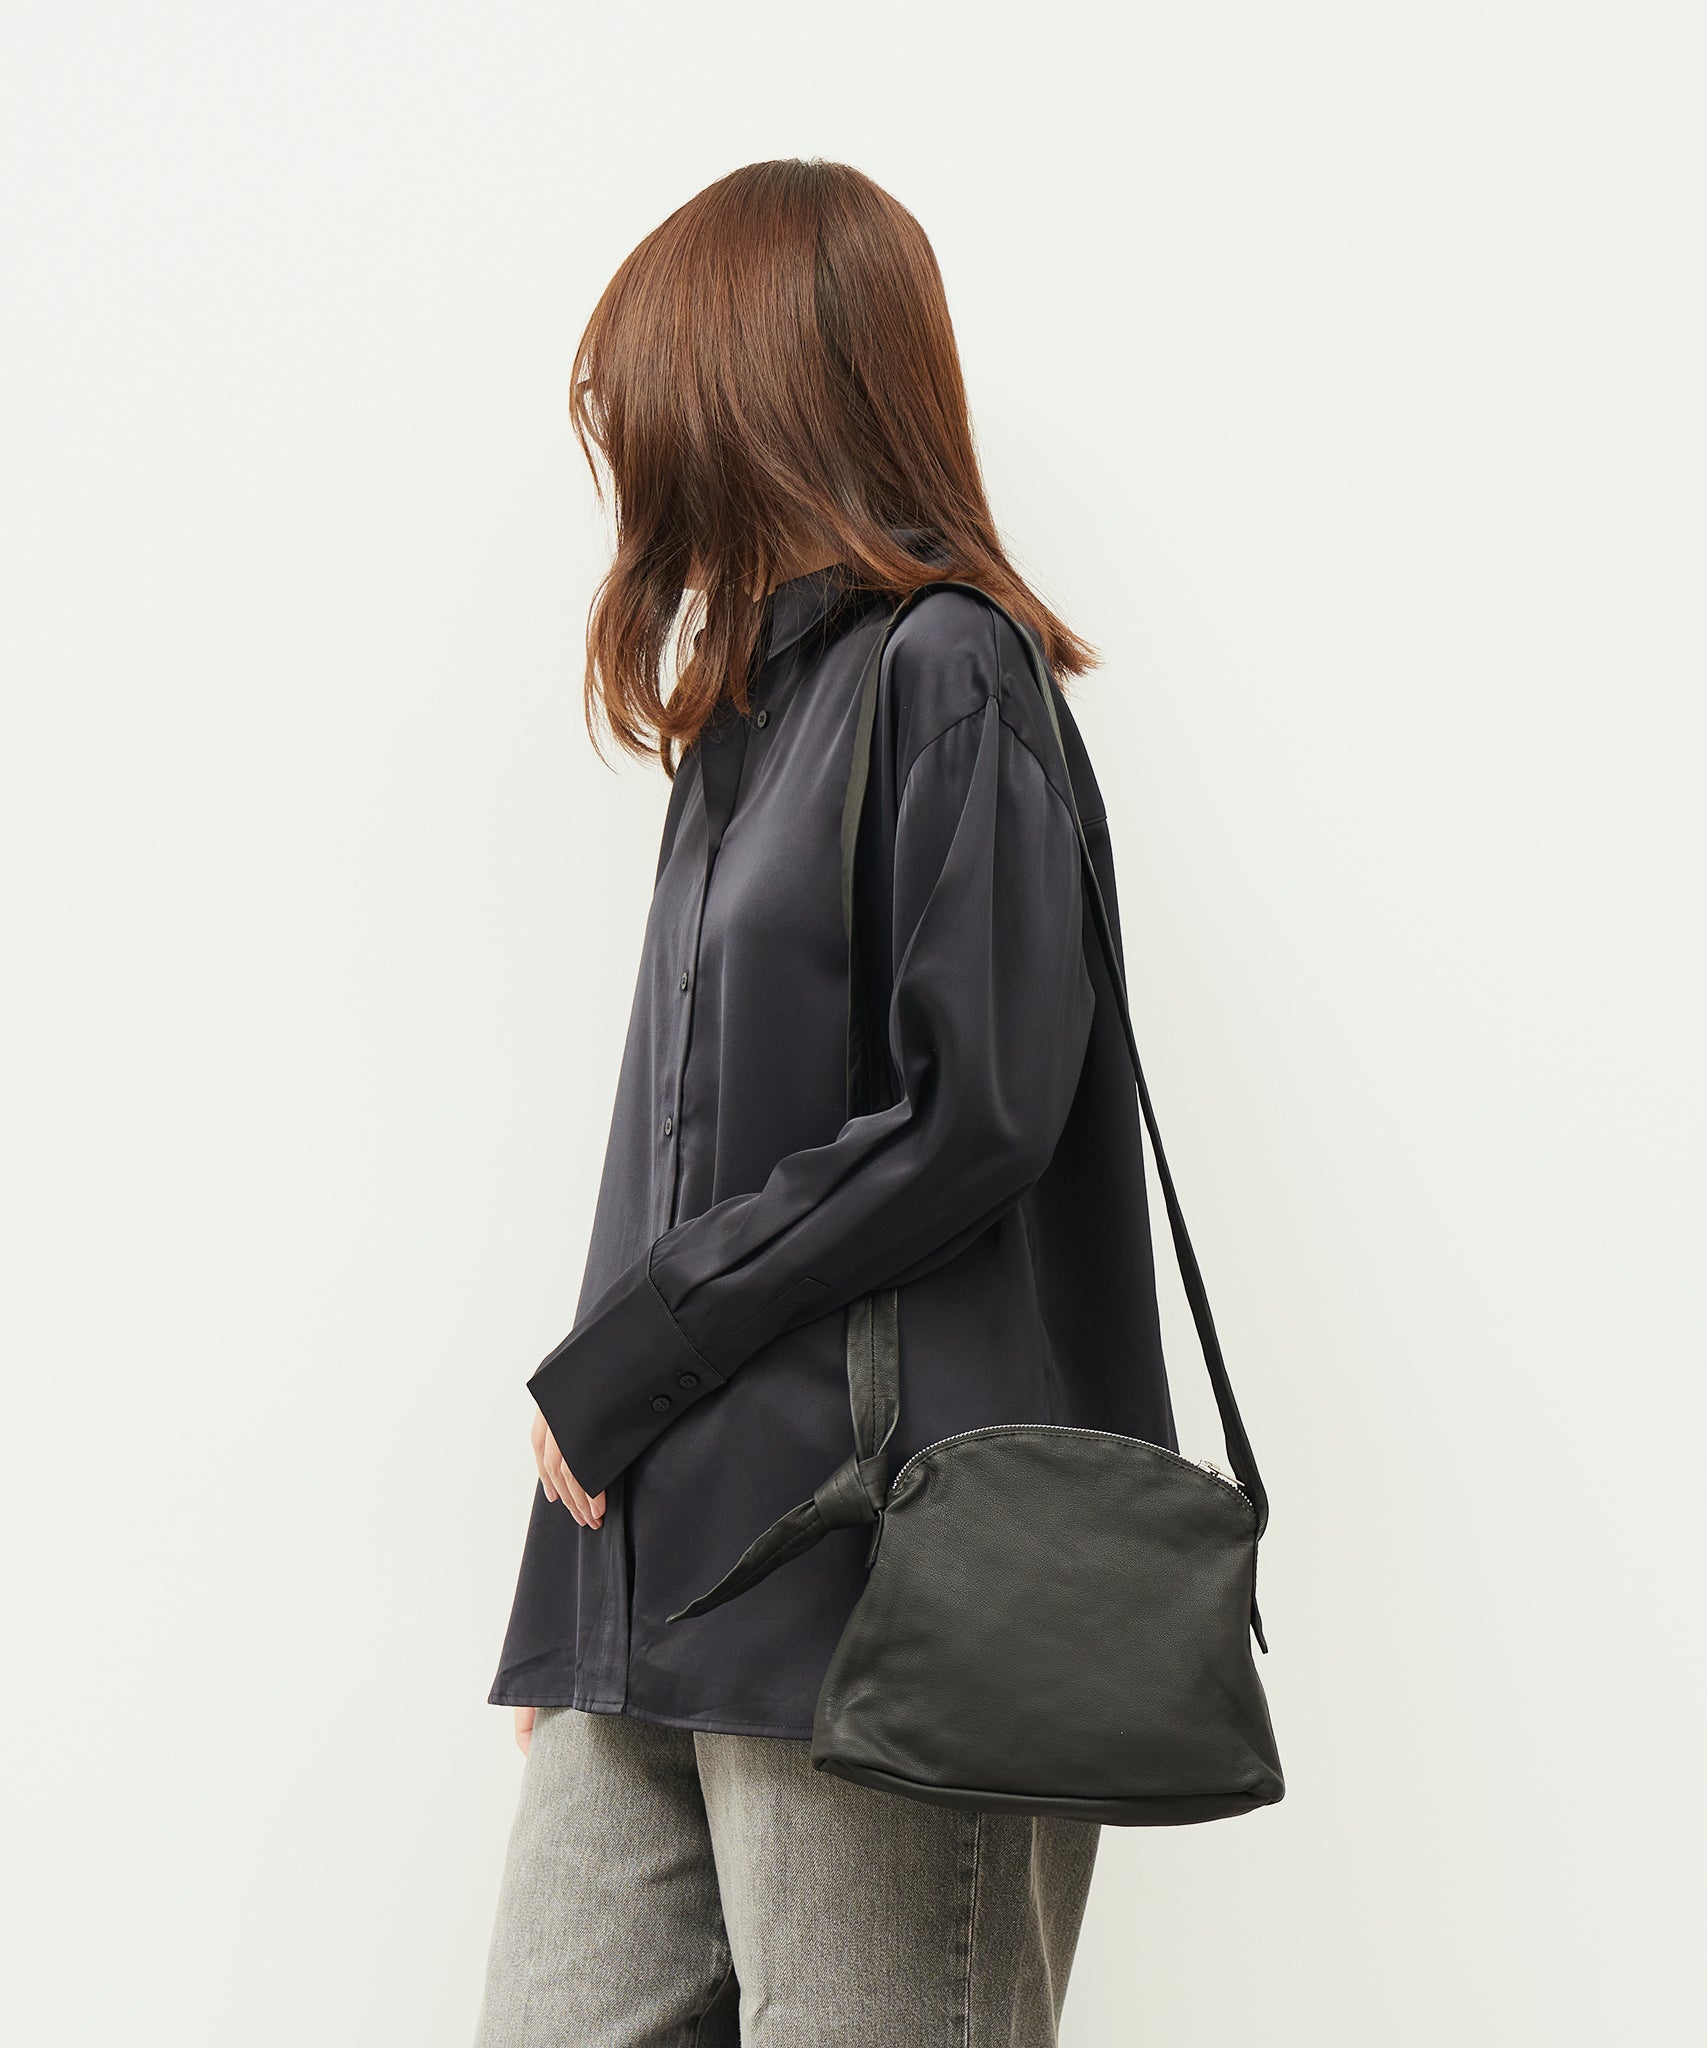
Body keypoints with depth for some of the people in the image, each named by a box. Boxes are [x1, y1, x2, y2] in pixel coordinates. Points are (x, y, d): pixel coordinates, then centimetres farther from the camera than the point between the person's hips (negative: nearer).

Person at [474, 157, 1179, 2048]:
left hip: (872, 1565, -7)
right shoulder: (743, 719, 19)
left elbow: (971, 1121, -16)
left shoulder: (946, 674, -5)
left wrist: (616, 1365, -9)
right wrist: (566, 1585, 15)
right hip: (658, 1576, 8)